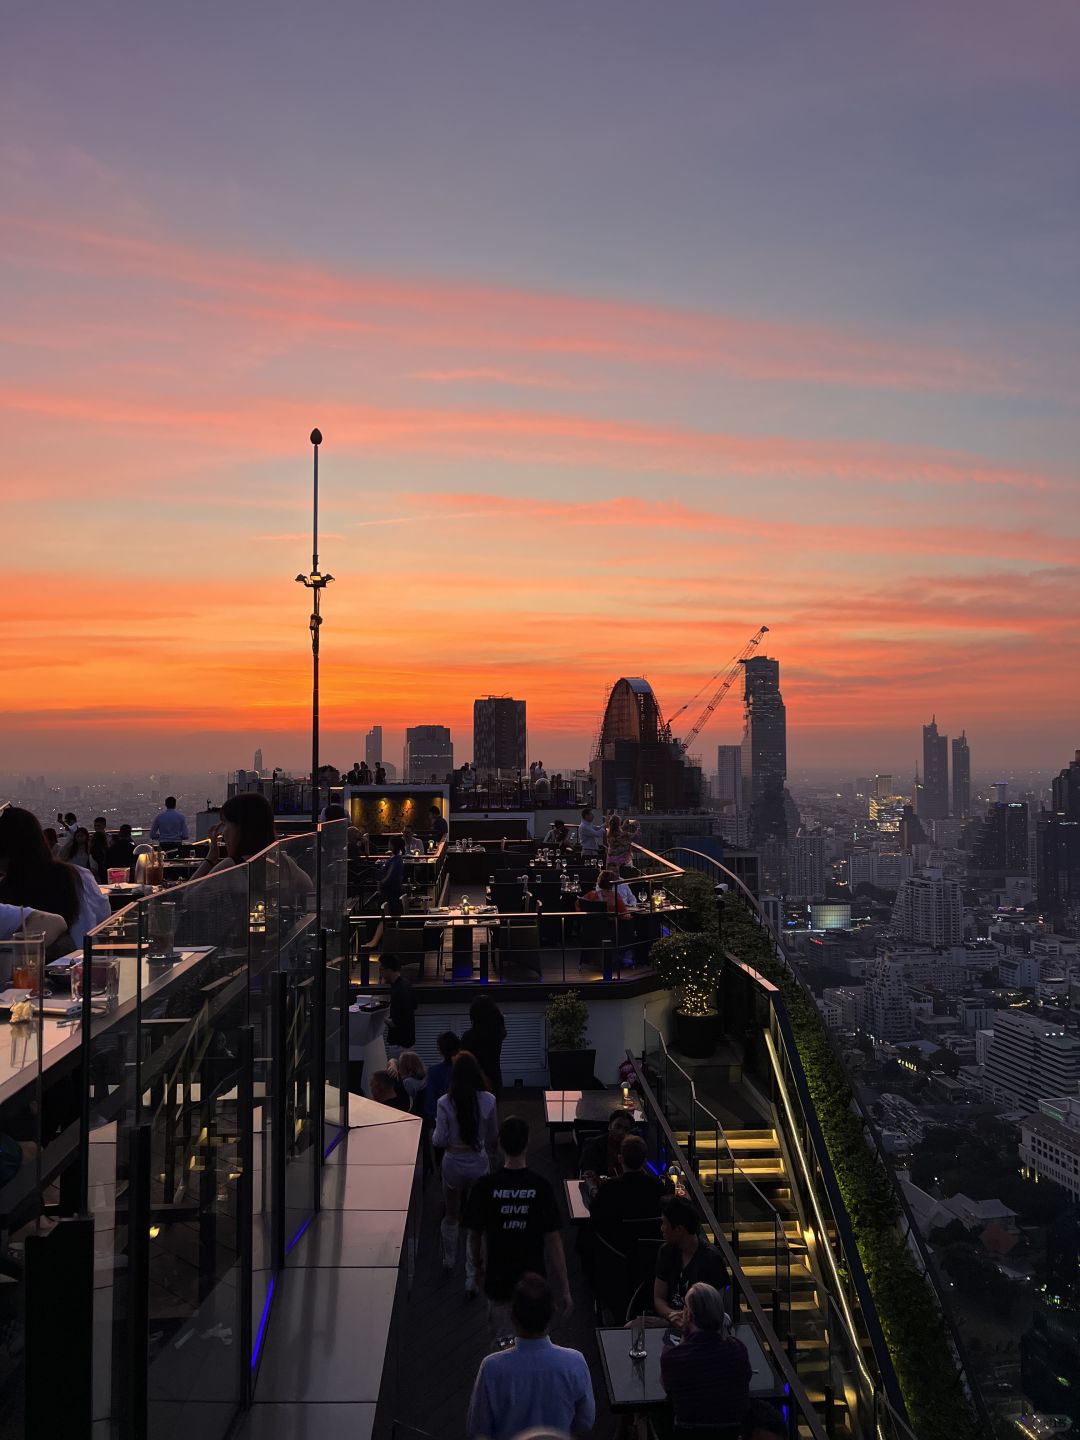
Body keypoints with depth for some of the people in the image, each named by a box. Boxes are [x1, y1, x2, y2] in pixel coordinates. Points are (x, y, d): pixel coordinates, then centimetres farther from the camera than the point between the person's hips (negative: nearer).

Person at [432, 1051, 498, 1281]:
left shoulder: (445, 1103, -18)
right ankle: (471, 1277, 12)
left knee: (452, 1216, 22)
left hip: (453, 1164, 0)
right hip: (479, 1164, 0)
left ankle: (449, 1261, 44)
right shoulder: (488, 1100, -13)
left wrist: (434, 1135, 9)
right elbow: (493, 1136, 0)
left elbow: (439, 1141, -13)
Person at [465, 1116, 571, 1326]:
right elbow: (553, 1241, -13)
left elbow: (474, 1236, -3)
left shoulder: (485, 1187, -14)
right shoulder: (541, 1187, -15)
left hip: (498, 1280, 0)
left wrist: (477, 1266, 17)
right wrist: (564, 1290, -5)